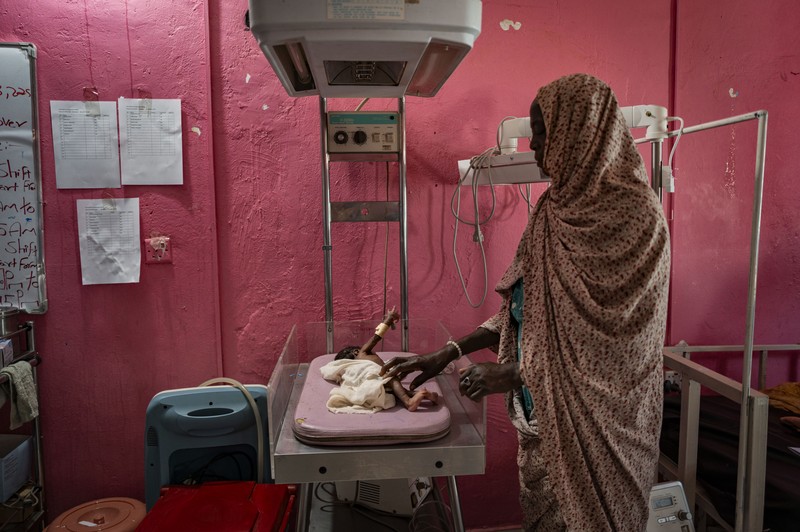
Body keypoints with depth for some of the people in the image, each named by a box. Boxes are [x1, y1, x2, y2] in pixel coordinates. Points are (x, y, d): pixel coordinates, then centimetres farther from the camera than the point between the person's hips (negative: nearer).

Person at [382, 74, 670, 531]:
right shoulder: (560, 208, 6)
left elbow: (618, 338, -19)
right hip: (544, 413, 7)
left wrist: (517, 373, -16)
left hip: (595, 421, -7)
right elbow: (524, 305, 8)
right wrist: (447, 354, 3)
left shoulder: (635, 215, -17)